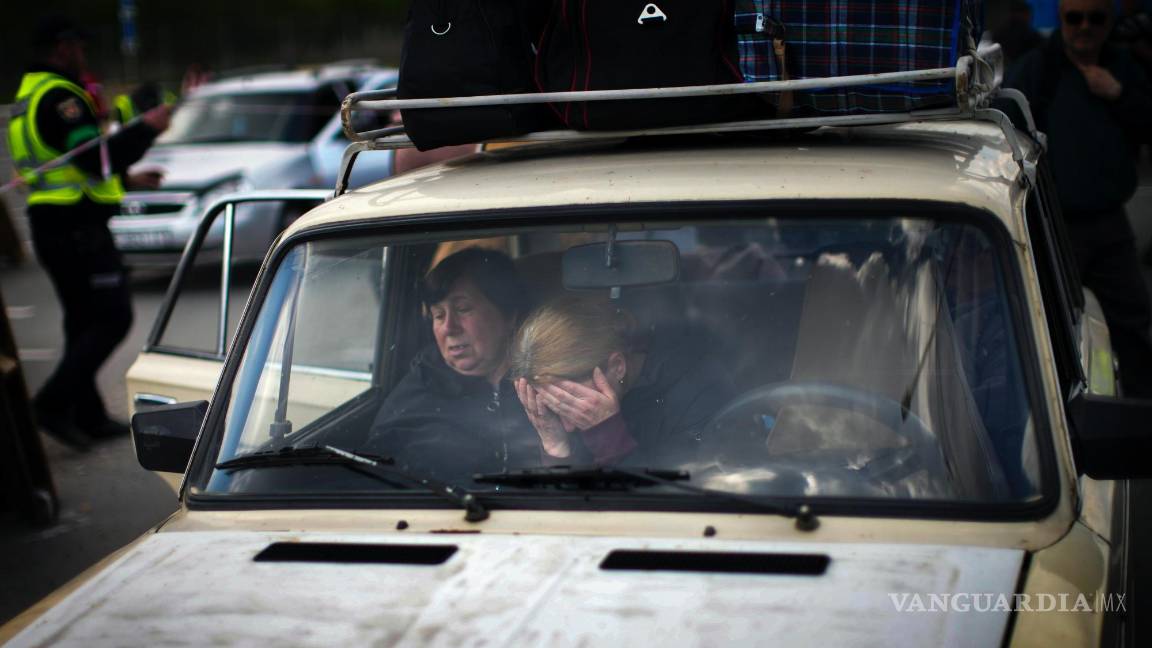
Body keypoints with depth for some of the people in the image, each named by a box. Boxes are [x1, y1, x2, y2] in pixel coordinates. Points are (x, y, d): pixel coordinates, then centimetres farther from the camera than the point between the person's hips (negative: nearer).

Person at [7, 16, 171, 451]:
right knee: (112, 318, -7)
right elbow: (97, 158, -24)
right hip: (78, 228, -10)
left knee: (83, 321, 15)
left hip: (48, 224, 10)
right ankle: (54, 403, -11)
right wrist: (147, 129, -14)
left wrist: (128, 180, 28)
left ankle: (88, 416, 19)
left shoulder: (27, 99, 19)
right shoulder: (61, 97, -15)